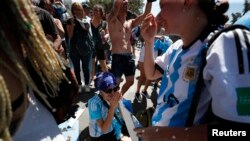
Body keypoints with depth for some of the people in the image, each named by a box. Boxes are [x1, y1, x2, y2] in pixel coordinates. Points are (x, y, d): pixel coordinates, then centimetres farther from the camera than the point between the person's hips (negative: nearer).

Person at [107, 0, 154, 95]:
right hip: (117, 57, -6)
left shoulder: (130, 23, 13)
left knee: (130, 81, 16)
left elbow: (146, 14, 6)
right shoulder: (112, 21, -4)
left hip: (129, 56, 6)